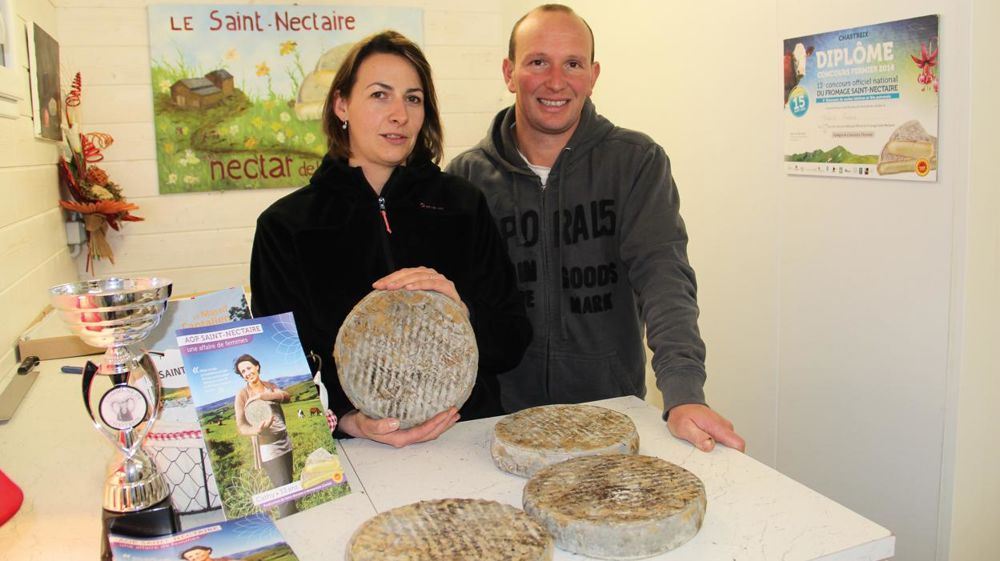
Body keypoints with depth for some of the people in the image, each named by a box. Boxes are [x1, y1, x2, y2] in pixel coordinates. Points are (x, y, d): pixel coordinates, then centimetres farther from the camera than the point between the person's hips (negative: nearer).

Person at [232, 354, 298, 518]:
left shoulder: (270, 386, 8)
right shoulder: (243, 394, -7)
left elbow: (287, 397, -11)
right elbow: (241, 427, -14)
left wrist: (262, 395, -23)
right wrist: (256, 429, -35)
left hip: (285, 442, 5)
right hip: (267, 447, -5)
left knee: (289, 485, 14)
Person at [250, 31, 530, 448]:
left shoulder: (463, 205, 7)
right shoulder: (285, 225, 4)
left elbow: (513, 343, 6)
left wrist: (463, 313, -14)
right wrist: (348, 420, -16)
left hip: (466, 434, 1)